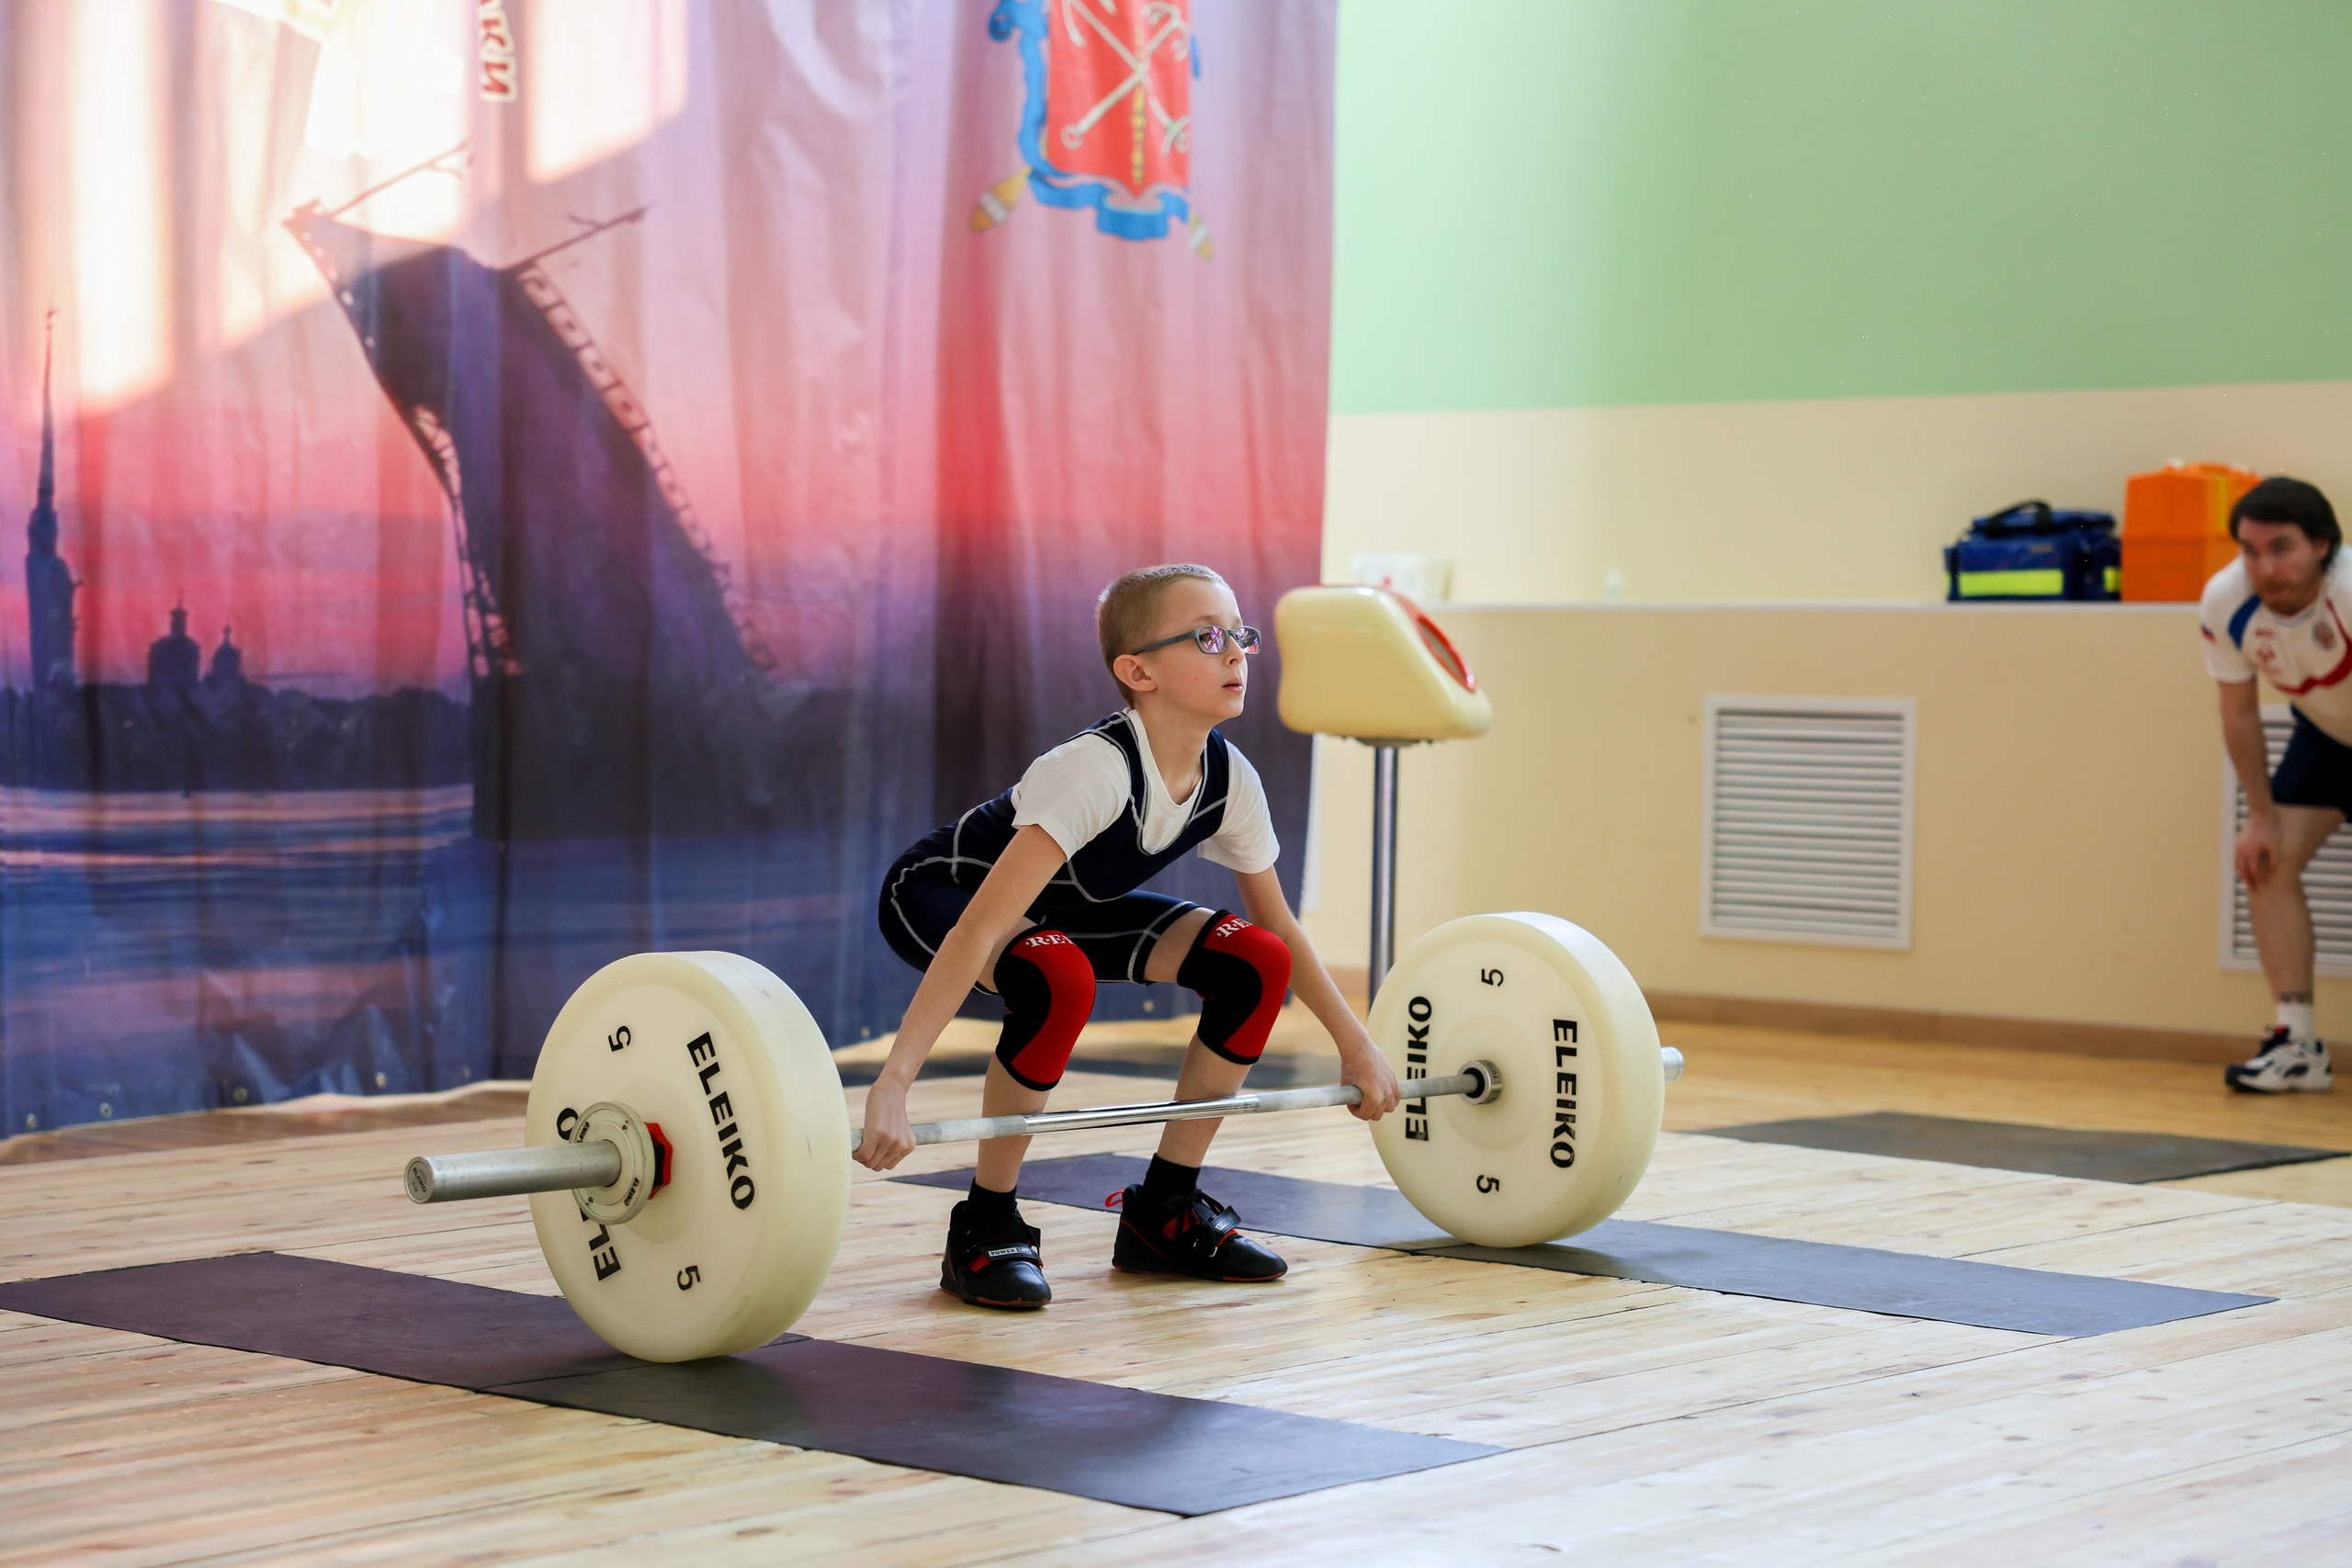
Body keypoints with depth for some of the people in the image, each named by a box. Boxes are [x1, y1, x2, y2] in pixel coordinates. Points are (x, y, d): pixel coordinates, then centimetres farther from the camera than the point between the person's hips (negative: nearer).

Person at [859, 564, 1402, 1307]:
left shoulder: (1230, 779, -16)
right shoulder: (1097, 770, -37)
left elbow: (1277, 927, 3)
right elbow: (982, 929, -44)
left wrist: (1356, 1044, 6)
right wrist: (892, 1085, -51)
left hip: (1066, 902, 7)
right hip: (937, 892, -7)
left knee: (1254, 963, -9)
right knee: (1061, 979, -38)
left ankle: (1163, 1212, 4)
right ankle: (987, 1226, -18)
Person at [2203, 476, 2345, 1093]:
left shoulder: (2347, 591, -39)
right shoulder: (2224, 603, -24)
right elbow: (2239, 711, -8)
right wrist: (2262, 815, -6)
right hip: (2325, 734, 5)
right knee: (2267, 862, -4)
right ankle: (2299, 1045, 1)